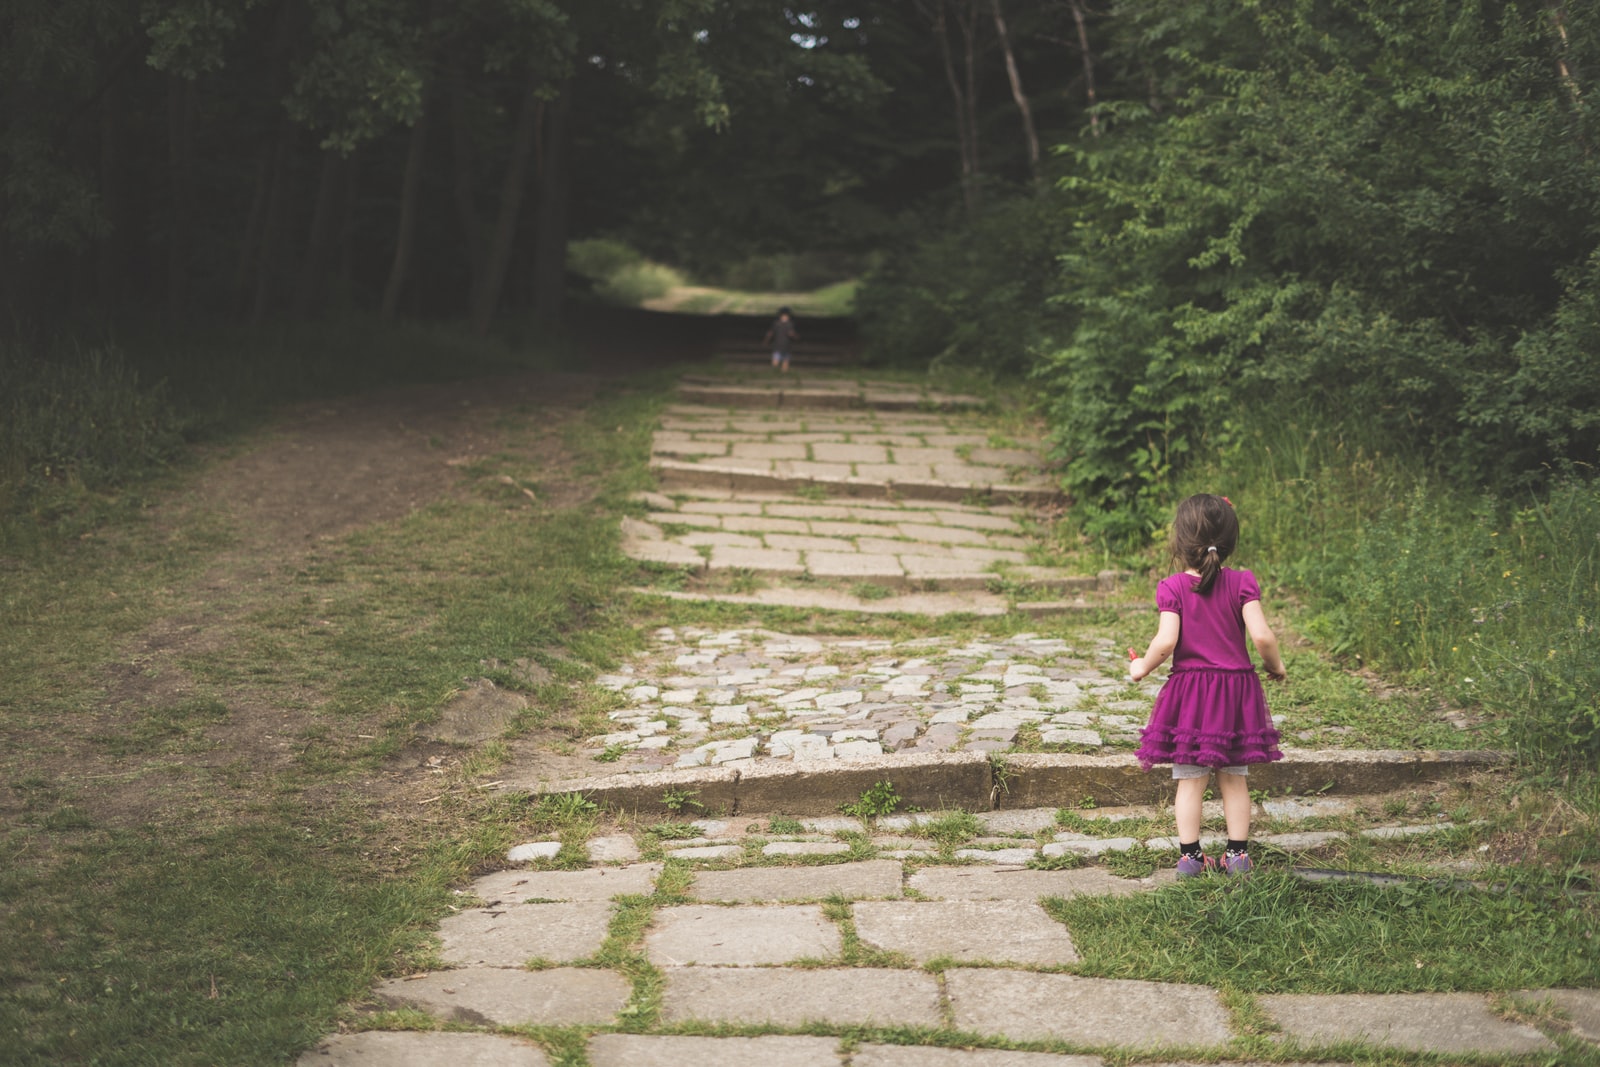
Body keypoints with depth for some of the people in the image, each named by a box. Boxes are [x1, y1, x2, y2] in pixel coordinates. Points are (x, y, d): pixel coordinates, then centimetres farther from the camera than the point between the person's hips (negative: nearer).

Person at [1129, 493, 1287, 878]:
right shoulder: (1242, 583, -5)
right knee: (1234, 780, 12)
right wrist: (1275, 666, 6)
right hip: (1236, 689, 1)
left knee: (1190, 781, 5)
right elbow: (1262, 636, -13)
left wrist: (1142, 667, 2)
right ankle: (1238, 854, 15)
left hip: (1188, 693, -1)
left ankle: (1189, 856, 8)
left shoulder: (1173, 588, -8)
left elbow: (1165, 643, -16)